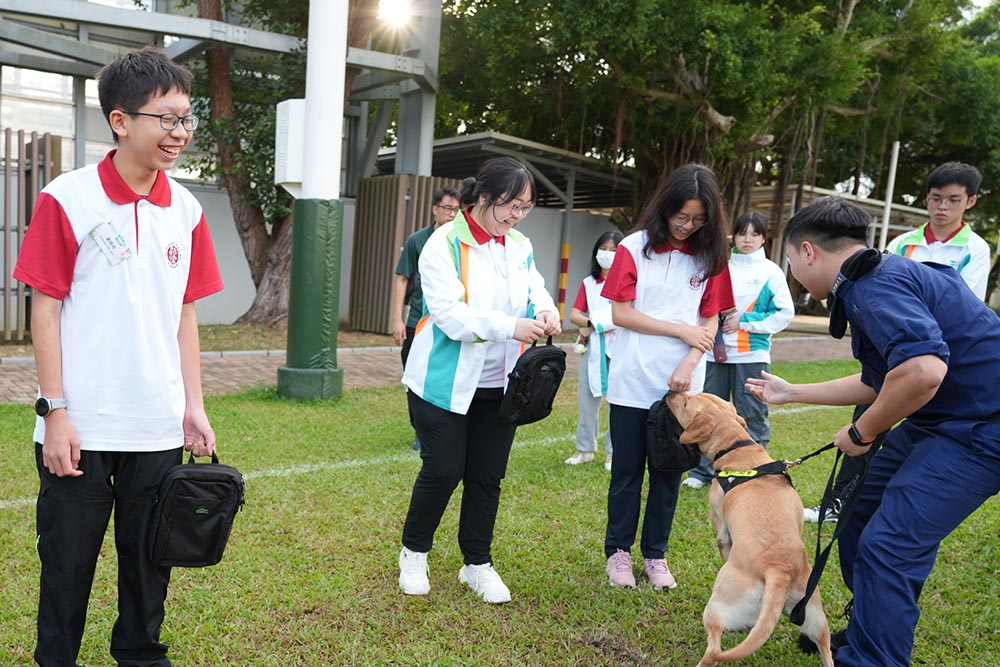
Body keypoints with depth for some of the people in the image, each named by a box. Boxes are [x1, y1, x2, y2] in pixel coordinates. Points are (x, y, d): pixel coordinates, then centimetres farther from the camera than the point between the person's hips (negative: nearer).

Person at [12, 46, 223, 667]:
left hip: (159, 428, 4)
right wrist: (55, 412, -9)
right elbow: (46, 310, -6)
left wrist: (194, 406, 5)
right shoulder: (68, 200, -8)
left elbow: (185, 313, 8)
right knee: (69, 561, 11)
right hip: (80, 428, -3)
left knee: (150, 560, 15)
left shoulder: (187, 210, 4)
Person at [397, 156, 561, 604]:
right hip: (446, 381, -5)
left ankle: (477, 563, 27)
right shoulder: (445, 243, -12)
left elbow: (536, 291, 10)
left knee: (488, 475, 9)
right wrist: (510, 327, -30)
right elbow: (449, 312, -21)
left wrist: (545, 311, -14)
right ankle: (413, 554, 25)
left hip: (499, 383, 5)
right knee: (443, 471, -1)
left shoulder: (521, 247, 7)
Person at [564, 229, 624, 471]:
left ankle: (614, 451, 11)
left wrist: (594, 324, -13)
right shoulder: (588, 283, 12)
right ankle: (585, 449, 19)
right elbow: (573, 315, 4)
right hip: (592, 348, 4)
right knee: (587, 398, 8)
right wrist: (593, 324, -14)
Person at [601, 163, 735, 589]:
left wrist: (689, 363, -14)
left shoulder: (711, 257, 4)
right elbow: (620, 314, -8)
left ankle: (655, 555, 24)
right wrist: (682, 331, -10)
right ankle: (618, 551, 23)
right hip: (633, 383, -2)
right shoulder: (634, 248, -4)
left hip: (683, 386, 2)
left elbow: (710, 321, 3)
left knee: (669, 472, 10)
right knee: (627, 471, 8)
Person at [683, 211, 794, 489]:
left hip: (751, 356, -3)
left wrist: (743, 321, -9)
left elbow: (785, 313, -4)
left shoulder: (771, 271, 2)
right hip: (716, 352, 3)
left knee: (752, 416, 1)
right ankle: (703, 470, 18)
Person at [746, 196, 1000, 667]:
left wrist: (860, 433, -20)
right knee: (860, 519, 16)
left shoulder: (875, 284, -21)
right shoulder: (883, 275, 14)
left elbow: (923, 370, -37)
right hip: (937, 421, 11)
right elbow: (876, 382, 23)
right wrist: (790, 393, 29)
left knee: (888, 546, -12)